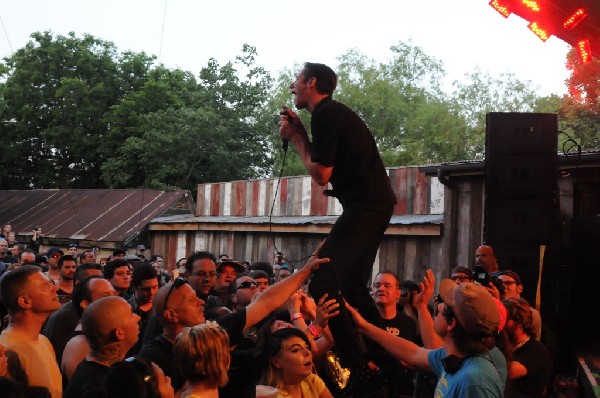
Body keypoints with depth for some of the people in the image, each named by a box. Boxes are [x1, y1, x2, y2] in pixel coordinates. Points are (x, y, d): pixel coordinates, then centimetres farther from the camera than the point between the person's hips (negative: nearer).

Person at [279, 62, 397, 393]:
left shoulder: (325, 115, -11)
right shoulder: (335, 112, 20)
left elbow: (321, 175, -14)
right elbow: (330, 168, 21)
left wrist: (296, 137, -2)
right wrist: (299, 133, 15)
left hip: (364, 207, -11)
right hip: (375, 204, 11)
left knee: (323, 286, -16)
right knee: (353, 287, 19)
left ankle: (359, 369, -17)